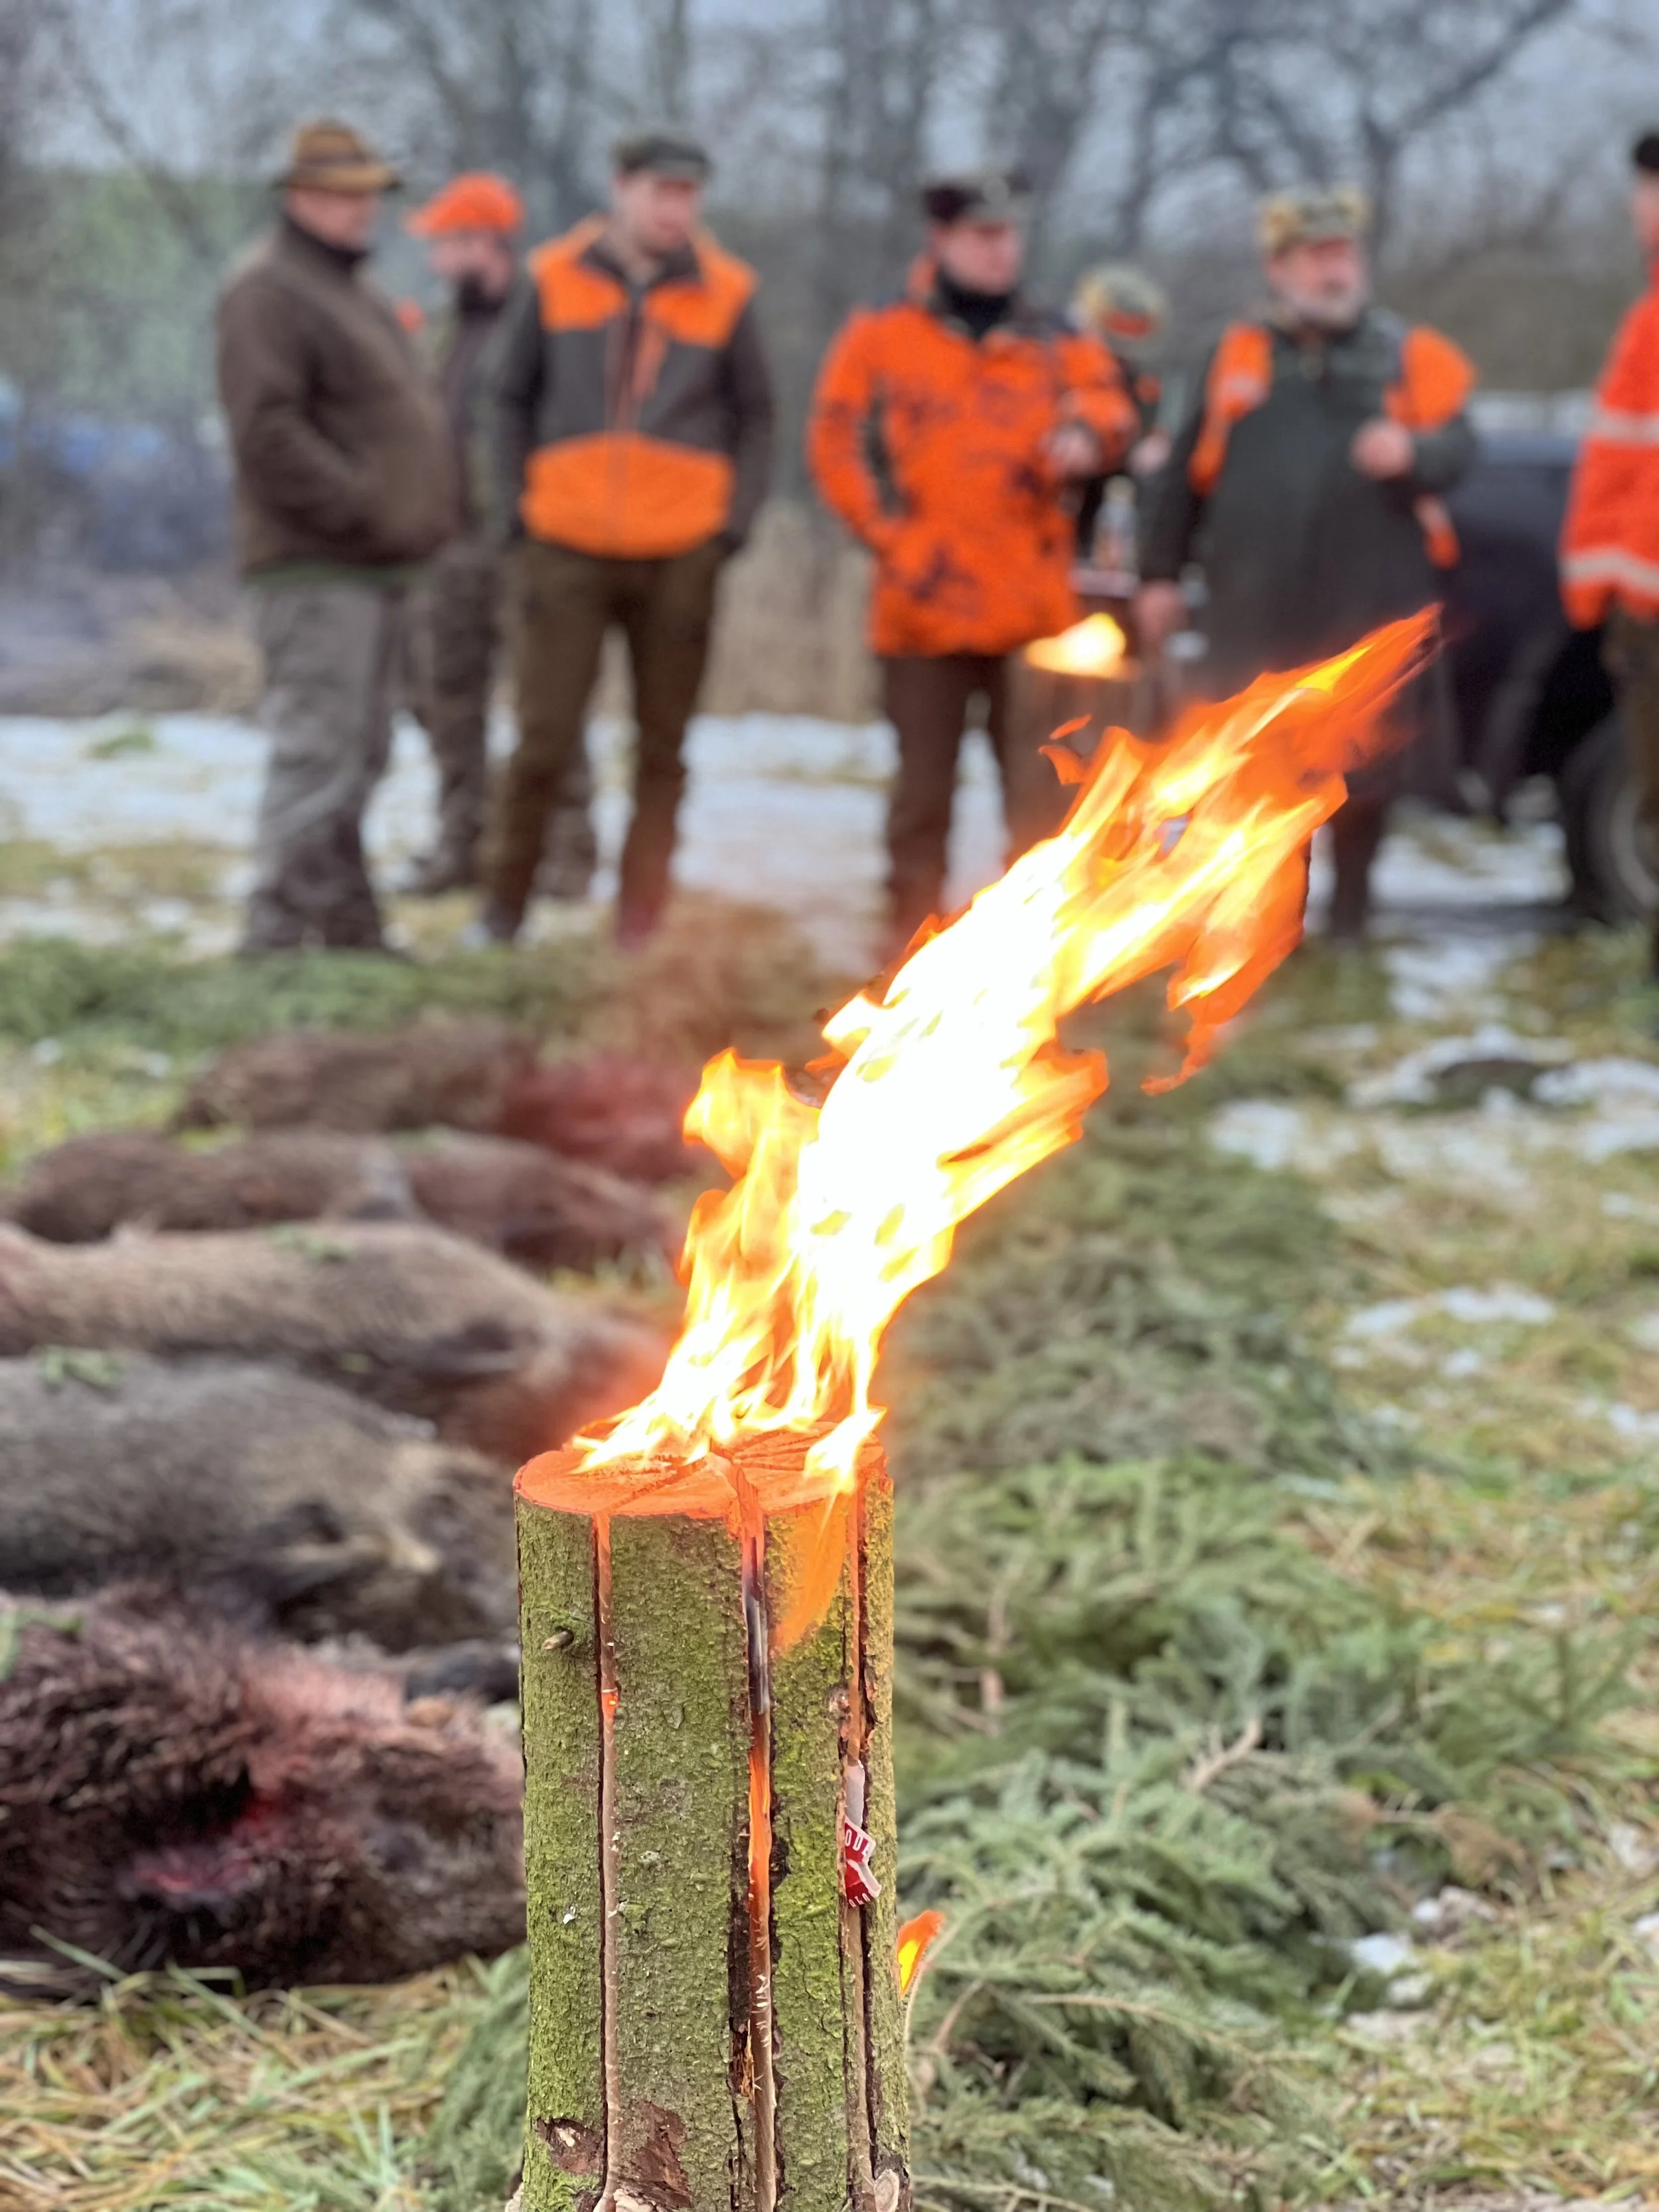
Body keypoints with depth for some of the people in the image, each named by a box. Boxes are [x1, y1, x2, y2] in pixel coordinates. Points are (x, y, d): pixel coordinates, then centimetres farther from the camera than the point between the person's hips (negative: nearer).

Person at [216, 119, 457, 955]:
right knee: (318, 752, -12)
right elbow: (265, 429, -20)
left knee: (357, 759, 13)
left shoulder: (354, 290, 22)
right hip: (317, 569, -10)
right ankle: (278, 934, -9)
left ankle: (349, 931, 20)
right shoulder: (268, 289, -9)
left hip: (378, 567, 10)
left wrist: (415, 515, 13)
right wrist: (357, 506, -21)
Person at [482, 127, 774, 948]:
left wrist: (733, 523, -1)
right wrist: (517, 508, 3)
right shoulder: (554, 280, 3)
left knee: (663, 750, 5)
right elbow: (512, 399, 12)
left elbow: (755, 419, 11)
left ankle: (640, 929, 13)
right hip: (568, 547, -1)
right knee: (545, 736, -4)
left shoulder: (724, 294, 4)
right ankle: (503, 905, 12)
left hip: (680, 553, 1)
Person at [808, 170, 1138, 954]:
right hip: (927, 607, -2)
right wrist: (897, 539, -9)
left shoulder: (1055, 342, 12)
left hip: (1034, 609, 2)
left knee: (1042, 788, 0)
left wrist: (1086, 434, -18)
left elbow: (1110, 407, 7)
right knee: (924, 792, 7)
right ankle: (911, 941, 18)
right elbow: (836, 446, 0)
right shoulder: (881, 337, 3)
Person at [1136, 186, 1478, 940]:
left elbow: (1459, 444, -1)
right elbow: (1185, 472, 14)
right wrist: (1161, 573, 12)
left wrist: (1412, 452, -24)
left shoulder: (1410, 355, 9)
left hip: (1372, 606, -1)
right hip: (1257, 613, 1)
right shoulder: (1240, 356, 12)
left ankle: (1350, 907, 20)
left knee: (1363, 765, 3)